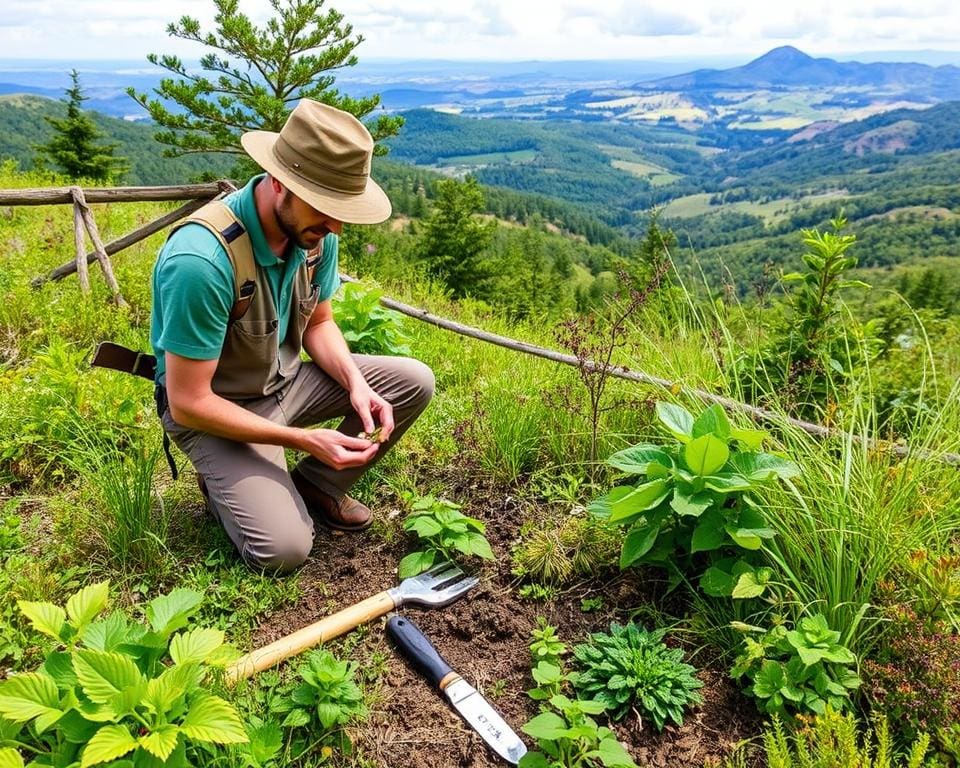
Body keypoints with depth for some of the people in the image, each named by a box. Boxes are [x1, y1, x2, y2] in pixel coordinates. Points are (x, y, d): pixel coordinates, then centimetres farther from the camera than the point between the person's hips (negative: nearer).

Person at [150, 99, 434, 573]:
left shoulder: (315, 230, -11)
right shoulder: (202, 259, -33)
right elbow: (187, 403, -26)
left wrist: (356, 384, -14)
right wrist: (303, 439, -28)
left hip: (285, 380, 7)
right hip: (212, 410, -6)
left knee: (414, 382, -6)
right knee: (284, 549, -23)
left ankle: (314, 486, 7)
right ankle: (224, 484, 10)